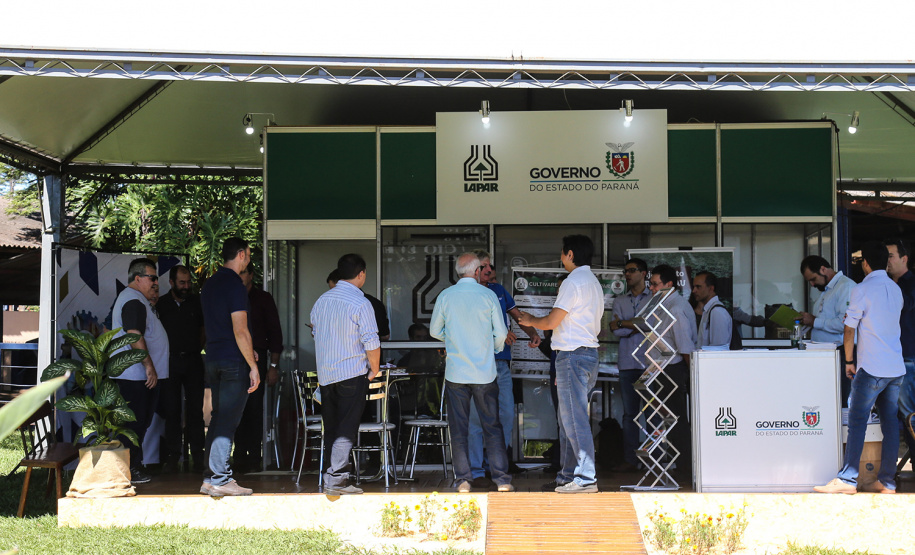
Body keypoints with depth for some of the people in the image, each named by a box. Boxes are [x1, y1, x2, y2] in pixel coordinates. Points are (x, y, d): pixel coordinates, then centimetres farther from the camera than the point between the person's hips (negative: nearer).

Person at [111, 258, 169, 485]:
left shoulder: (130, 298, 22)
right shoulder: (134, 301, -14)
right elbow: (135, 337, -23)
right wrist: (149, 367, -22)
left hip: (139, 375, 11)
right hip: (136, 376, -11)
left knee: (140, 422, 14)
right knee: (136, 423, -6)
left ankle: (135, 466, 20)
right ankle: (131, 470, -2)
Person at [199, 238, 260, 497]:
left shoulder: (210, 284, 14)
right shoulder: (235, 285, -13)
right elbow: (240, 331, -18)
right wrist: (253, 365, -13)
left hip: (213, 359, 9)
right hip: (234, 361, -9)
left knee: (218, 418, 13)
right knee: (227, 421, -6)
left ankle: (211, 476, 16)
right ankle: (219, 479, -5)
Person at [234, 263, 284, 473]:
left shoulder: (262, 298, 5)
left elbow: (275, 333, 3)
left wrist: (274, 365, -4)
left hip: (256, 358, -3)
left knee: (254, 406, -6)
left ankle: (254, 454, -1)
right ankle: (240, 454, 6)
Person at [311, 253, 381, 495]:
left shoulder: (321, 300, 8)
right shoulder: (360, 303, -12)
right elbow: (371, 343, -15)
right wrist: (374, 369, 1)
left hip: (325, 374, 6)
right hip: (352, 373, -6)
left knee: (331, 429, 12)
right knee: (346, 430, -3)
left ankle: (333, 477, 16)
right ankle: (335, 478, -7)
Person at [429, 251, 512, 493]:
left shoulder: (445, 296, -2)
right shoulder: (488, 295, -4)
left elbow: (435, 331, 9)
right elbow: (501, 333, 1)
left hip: (455, 373, 0)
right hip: (485, 372, 0)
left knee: (458, 428, 6)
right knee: (492, 427, 6)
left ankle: (463, 479, 6)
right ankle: (502, 479, 5)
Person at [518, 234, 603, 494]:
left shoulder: (573, 282, -12)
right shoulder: (593, 283, 18)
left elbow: (552, 321, -14)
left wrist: (530, 321, 6)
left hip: (573, 355, -10)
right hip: (589, 353, 10)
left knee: (574, 419, -8)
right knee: (568, 418, 15)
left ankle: (586, 479, -8)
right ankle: (569, 475, 20)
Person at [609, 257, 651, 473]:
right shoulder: (619, 301, 17)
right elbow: (617, 332, 6)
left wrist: (623, 323, -3)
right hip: (627, 363, 3)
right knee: (629, 413, 2)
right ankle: (630, 460, 4)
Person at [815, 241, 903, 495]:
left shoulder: (862, 290, -8)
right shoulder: (896, 289, 12)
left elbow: (849, 332, -7)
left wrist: (849, 362, 5)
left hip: (872, 368, -7)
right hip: (896, 367, 7)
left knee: (857, 421, -4)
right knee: (890, 423, 7)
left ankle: (847, 479, -6)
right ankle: (887, 481, 9)